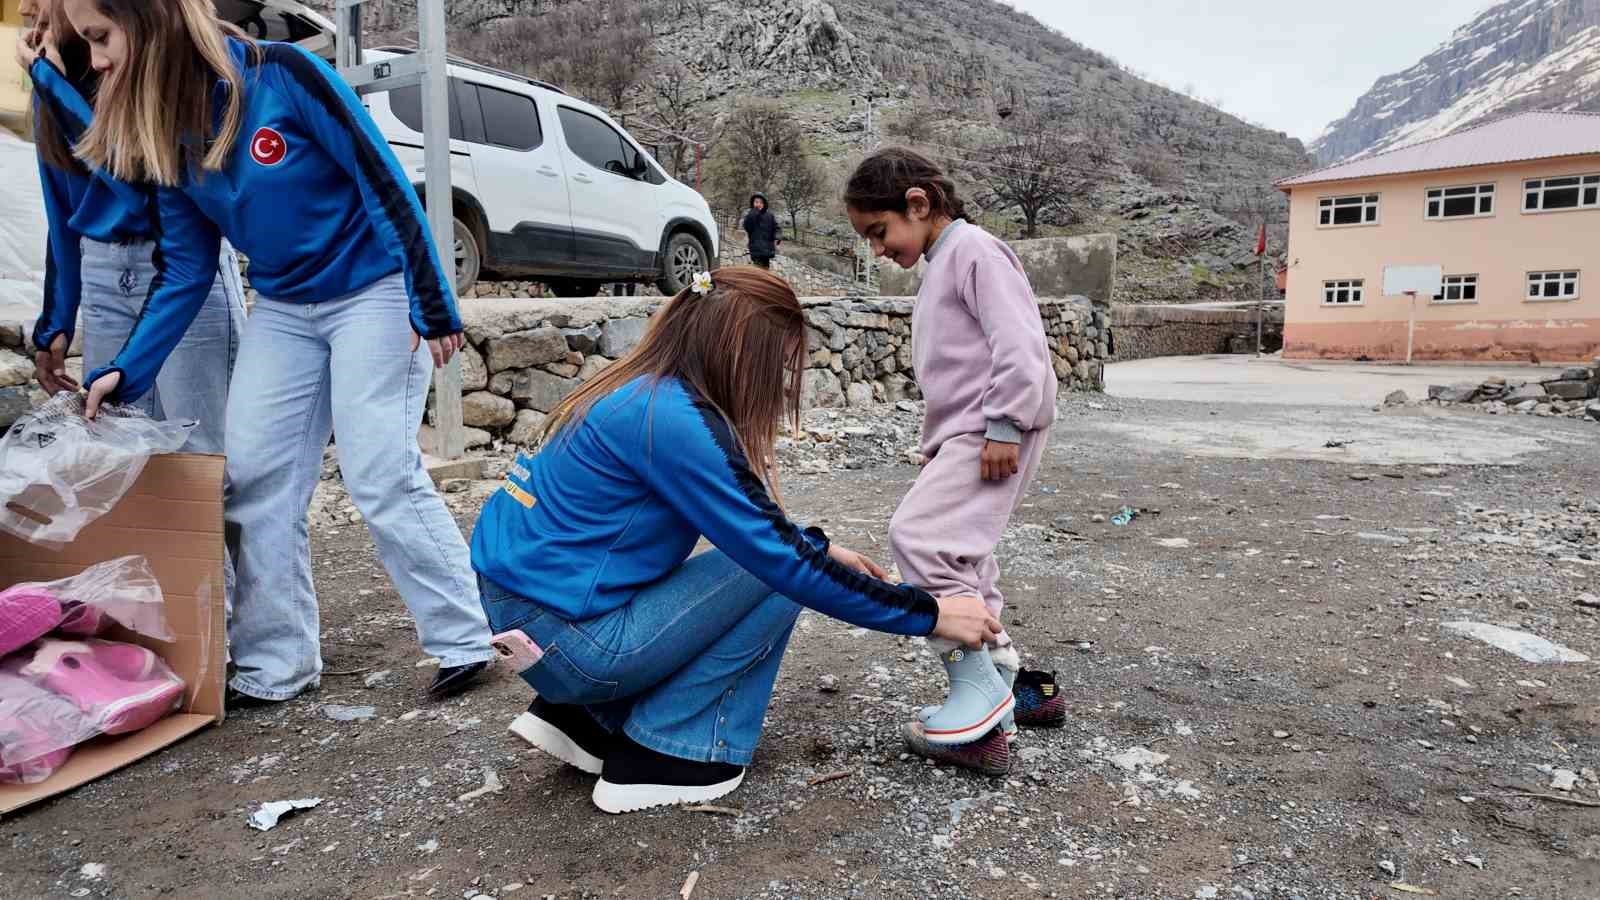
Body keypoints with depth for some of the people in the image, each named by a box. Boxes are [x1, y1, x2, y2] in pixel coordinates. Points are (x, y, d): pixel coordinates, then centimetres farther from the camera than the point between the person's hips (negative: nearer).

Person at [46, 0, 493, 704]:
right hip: (283, 310, 7)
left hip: (372, 292, -7)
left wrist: (432, 307, -18)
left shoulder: (283, 75, -17)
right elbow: (185, 273, 6)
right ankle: (274, 665, 14)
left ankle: (465, 641, 3)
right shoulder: (167, 135, 3)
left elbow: (384, 182, -16)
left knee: (381, 477, -11)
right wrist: (125, 373, -1)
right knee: (254, 481, 2)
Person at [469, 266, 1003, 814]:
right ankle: (656, 756, 1)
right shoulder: (673, 420, -23)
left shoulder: (643, 391, 5)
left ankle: (580, 717, 15)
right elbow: (783, 562, -20)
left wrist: (821, 550, 17)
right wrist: (929, 614, -12)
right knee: (776, 580, -5)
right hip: (560, 638, -9)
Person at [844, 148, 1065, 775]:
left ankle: (979, 687, -13)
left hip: (996, 432, -11)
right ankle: (1004, 680, 21)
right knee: (959, 557, 11)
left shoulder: (973, 249, -8)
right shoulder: (939, 267, 23)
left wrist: (1004, 426, -22)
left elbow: (1018, 342, -18)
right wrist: (942, 443, 22)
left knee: (918, 534, -20)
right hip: (963, 435, 11)